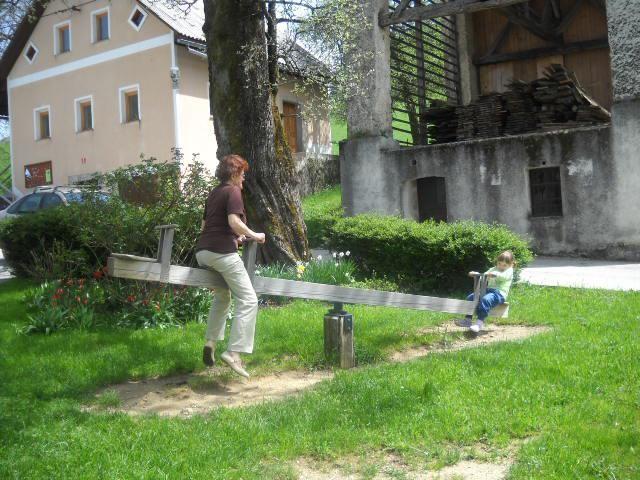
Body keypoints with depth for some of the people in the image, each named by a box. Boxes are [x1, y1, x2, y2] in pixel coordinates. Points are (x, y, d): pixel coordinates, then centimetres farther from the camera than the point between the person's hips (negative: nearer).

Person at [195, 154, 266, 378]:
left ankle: (210, 342, 18)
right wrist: (254, 236, -3)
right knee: (248, 300, -6)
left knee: (222, 296, 27)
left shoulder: (213, 193, 21)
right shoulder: (233, 191, -3)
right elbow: (234, 222, -17)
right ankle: (234, 352, -15)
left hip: (203, 252, 9)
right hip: (222, 252, -9)